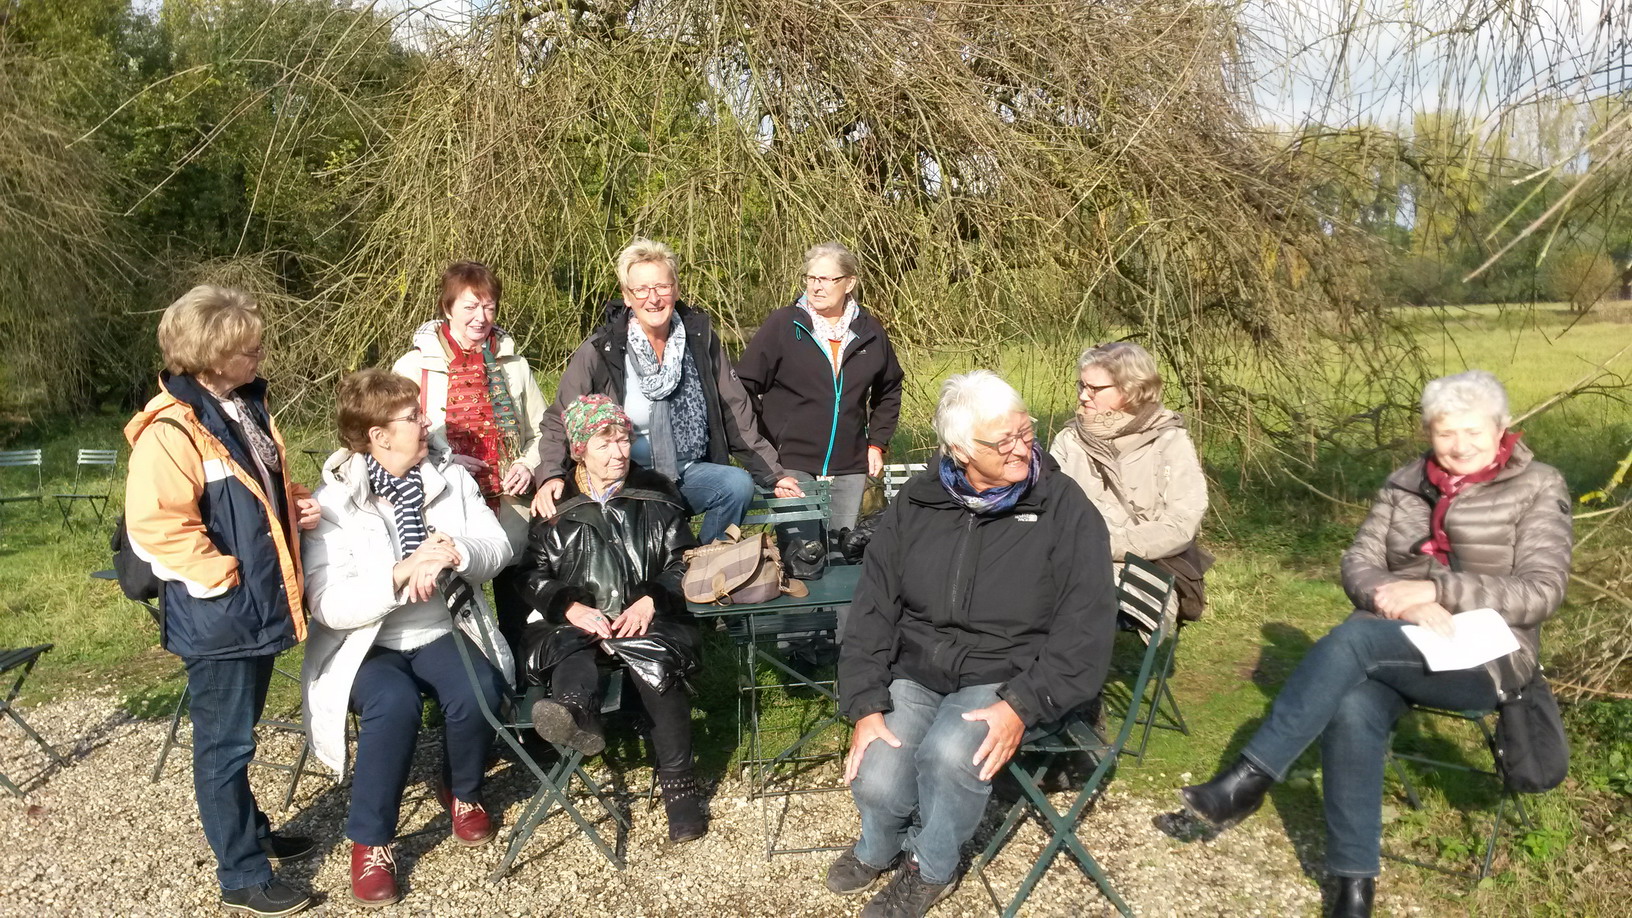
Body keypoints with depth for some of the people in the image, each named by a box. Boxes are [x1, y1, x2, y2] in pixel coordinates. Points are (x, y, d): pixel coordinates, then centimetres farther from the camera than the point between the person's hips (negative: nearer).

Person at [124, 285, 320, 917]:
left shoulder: (245, 404, 8)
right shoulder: (170, 430, -21)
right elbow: (154, 524, -25)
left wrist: (295, 505, 5)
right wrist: (223, 578, -20)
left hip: (260, 605, 8)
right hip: (218, 616, -8)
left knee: (237, 738, 23)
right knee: (224, 745, 5)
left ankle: (251, 833, 39)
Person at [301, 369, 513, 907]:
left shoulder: (449, 477, 1)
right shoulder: (333, 503, -12)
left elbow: (497, 547, -6)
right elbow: (328, 605, -20)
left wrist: (457, 554, -27)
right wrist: (400, 574, -32)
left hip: (443, 632, 3)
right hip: (366, 644, -3)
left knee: (476, 694, -25)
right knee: (394, 704, -33)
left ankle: (462, 792, 8)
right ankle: (369, 841, -11)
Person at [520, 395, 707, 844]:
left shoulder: (655, 494, 13)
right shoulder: (555, 504, 10)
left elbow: (681, 562, 9)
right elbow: (536, 576, 5)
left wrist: (650, 601, -10)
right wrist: (572, 609, -15)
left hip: (645, 617, -1)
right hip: (575, 622, 1)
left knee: (657, 657, -32)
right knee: (570, 652, -33)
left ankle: (678, 780, -28)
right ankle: (577, 717, -63)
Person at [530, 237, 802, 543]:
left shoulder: (699, 337, 4)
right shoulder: (601, 350, -5)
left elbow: (735, 411, 9)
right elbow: (560, 419, -2)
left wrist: (773, 474, 8)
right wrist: (552, 475, -20)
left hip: (689, 472, 4)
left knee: (738, 484, -26)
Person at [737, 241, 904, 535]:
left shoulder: (869, 332, 7)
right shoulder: (782, 325, -4)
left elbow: (889, 392, 21)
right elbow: (744, 386, -4)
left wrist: (877, 444, 12)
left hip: (850, 467, 3)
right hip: (791, 463, -3)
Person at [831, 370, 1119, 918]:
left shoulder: (1065, 509, -9)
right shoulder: (916, 503, 0)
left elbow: (1086, 628, -12)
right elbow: (873, 608, 2)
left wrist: (1022, 707, -23)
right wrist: (867, 706, -9)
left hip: (1008, 680, -3)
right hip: (915, 671, 3)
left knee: (950, 752, -32)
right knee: (876, 784, -19)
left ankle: (931, 867, 0)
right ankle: (878, 849, 20)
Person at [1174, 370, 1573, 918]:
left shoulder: (1537, 490, 2)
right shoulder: (1406, 484, 13)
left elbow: (1542, 592, -8)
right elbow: (1358, 566, 6)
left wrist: (1434, 589, -18)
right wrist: (1403, 602, -17)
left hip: (1483, 659, -4)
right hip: (1393, 649, 4)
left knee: (1351, 638, -34)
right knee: (1351, 709, -32)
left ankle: (1248, 779, -30)